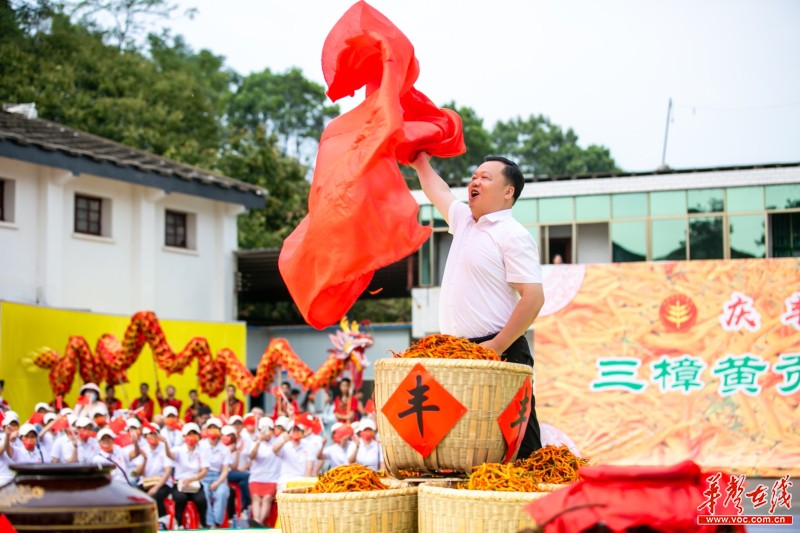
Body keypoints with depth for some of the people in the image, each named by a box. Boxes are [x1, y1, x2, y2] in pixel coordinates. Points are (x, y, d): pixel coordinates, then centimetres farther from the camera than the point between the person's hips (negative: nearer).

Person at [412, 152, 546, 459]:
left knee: (519, 445, -8)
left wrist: (498, 347, -19)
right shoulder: (464, 221, 16)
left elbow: (533, 297, -17)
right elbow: (436, 190, 37)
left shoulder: (513, 235, -8)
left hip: (499, 354, -8)